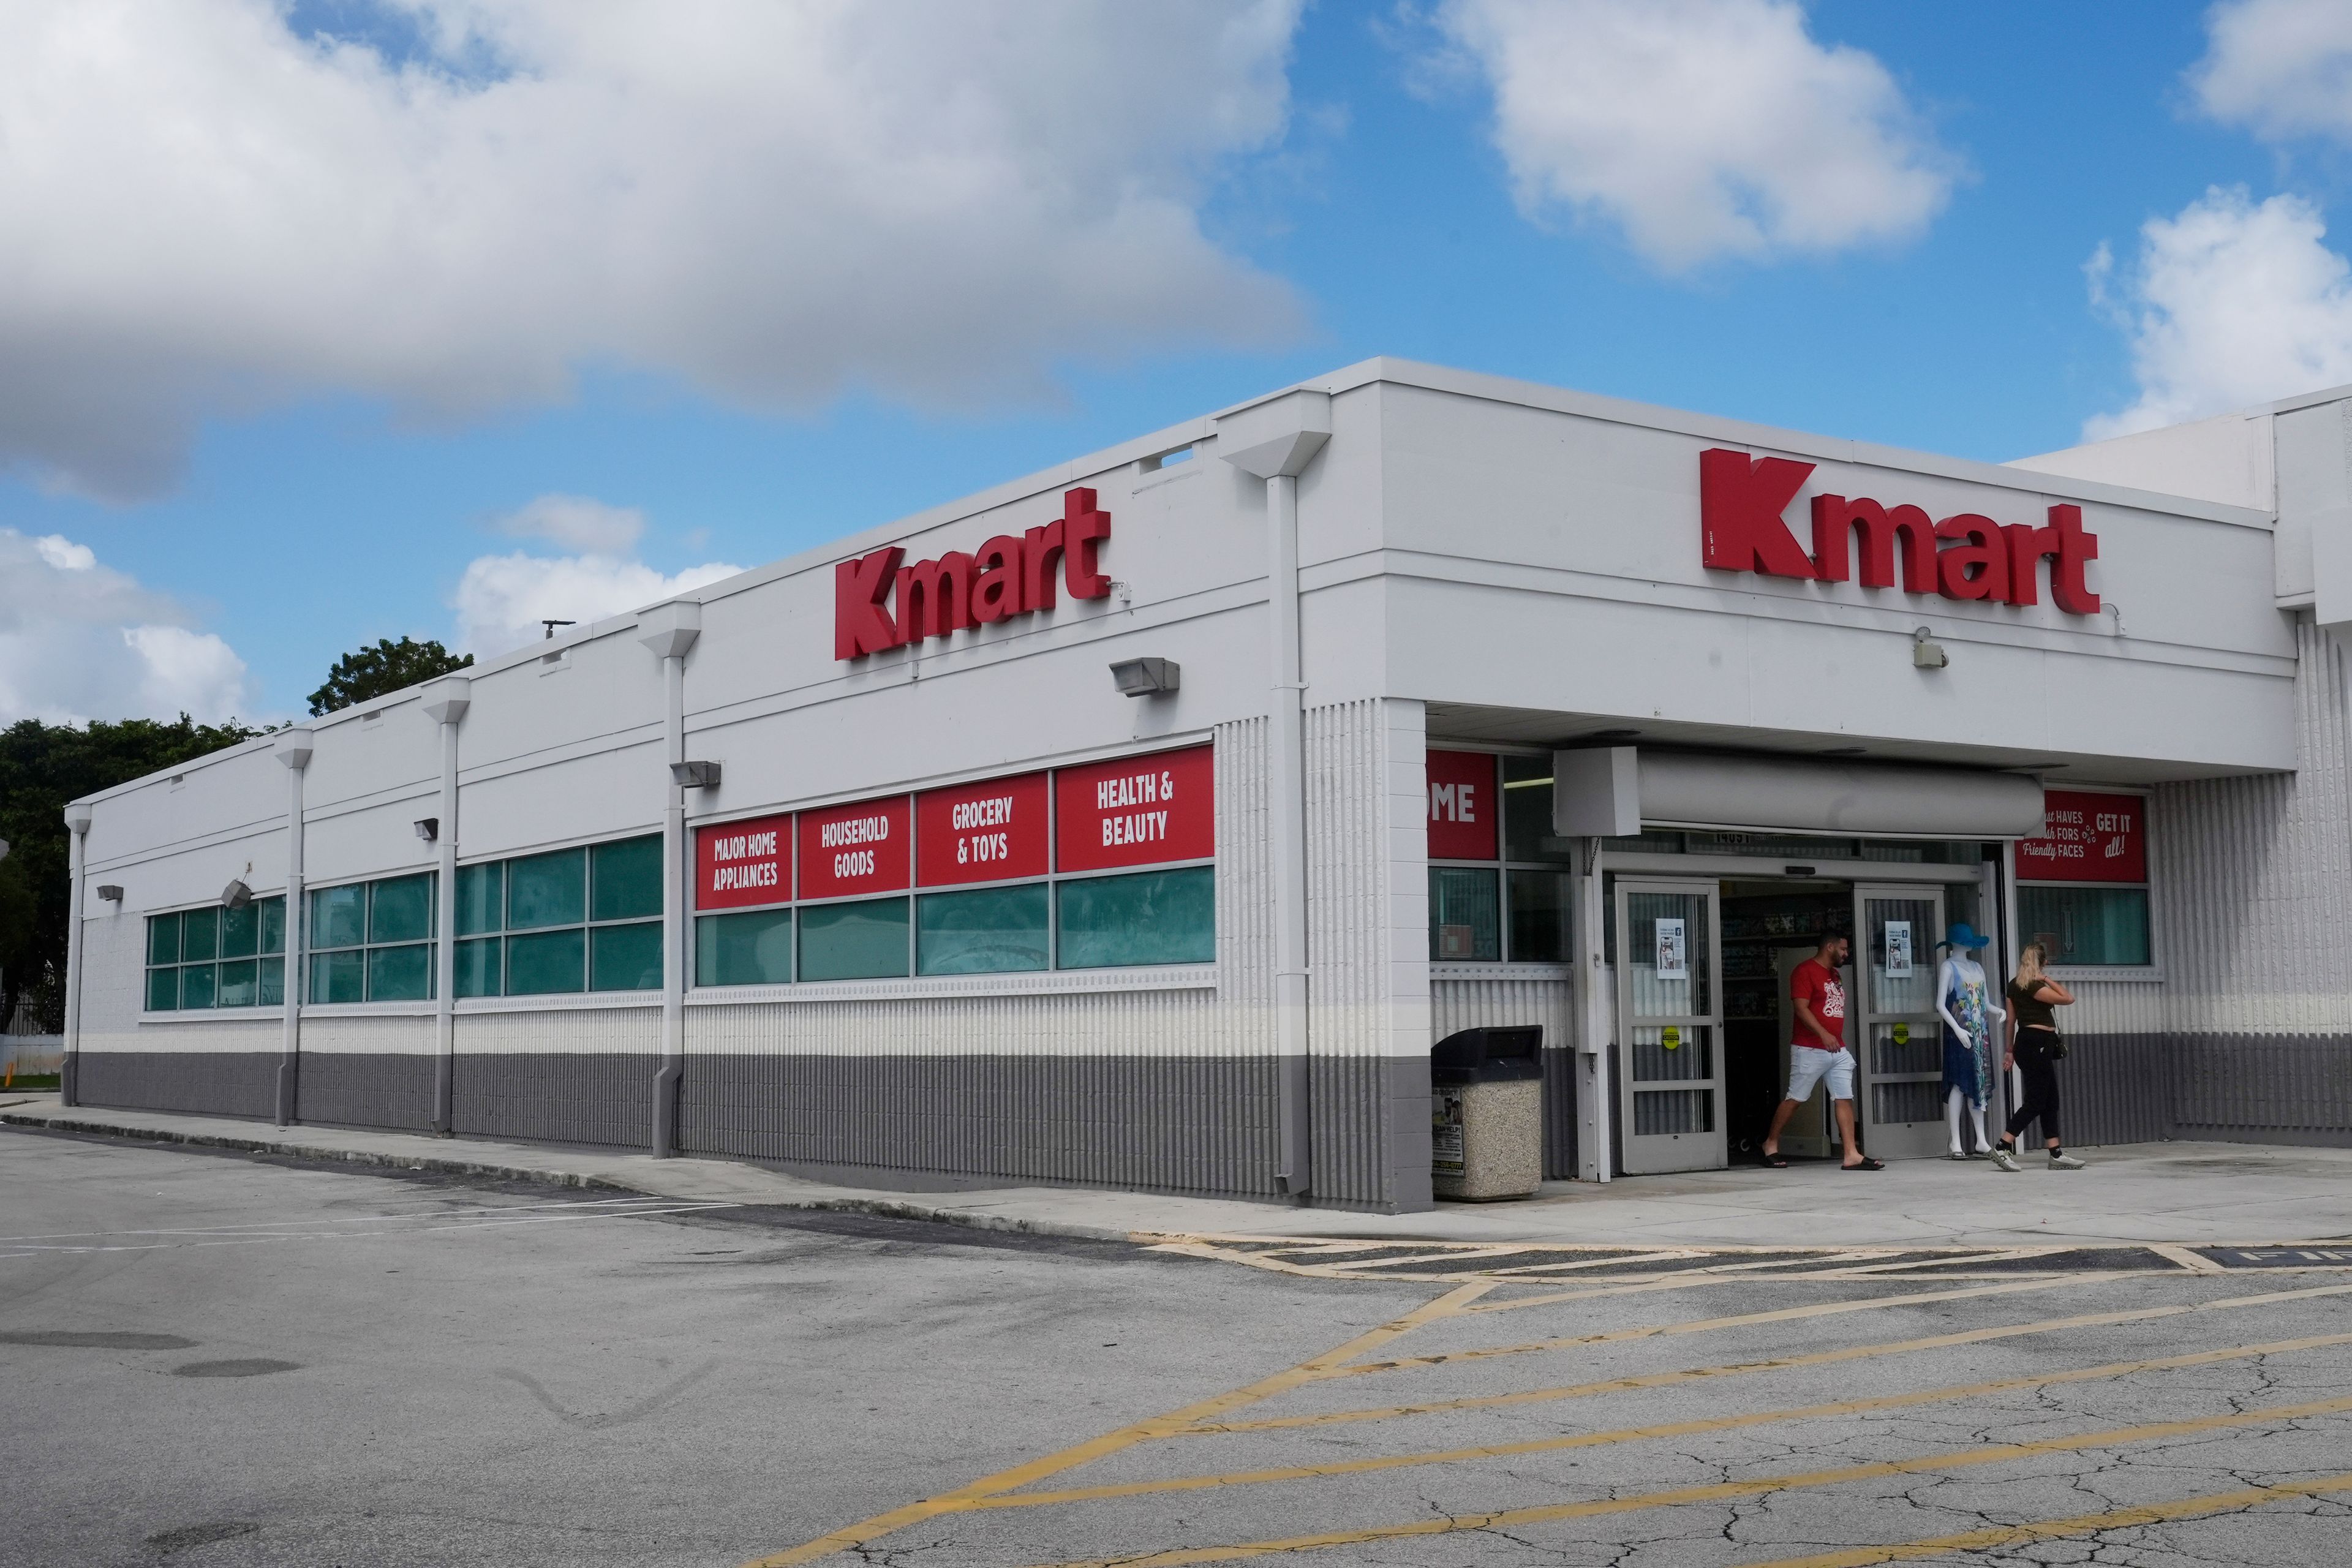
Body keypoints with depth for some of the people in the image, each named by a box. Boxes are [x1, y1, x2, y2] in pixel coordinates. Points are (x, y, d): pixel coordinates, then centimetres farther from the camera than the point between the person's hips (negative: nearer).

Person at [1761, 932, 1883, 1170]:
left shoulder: (1834, 975, 19)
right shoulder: (1805, 971, -9)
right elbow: (1801, 1008, -18)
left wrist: (1838, 1040, 19)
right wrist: (1823, 1034, -26)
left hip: (1838, 1050, 8)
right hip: (1810, 1050, -8)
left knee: (1845, 1099, -1)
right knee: (1795, 1099, 1)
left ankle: (1852, 1155, -5)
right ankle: (1771, 1144, 16)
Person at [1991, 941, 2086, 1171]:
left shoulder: (2014, 986, 11)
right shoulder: (2035, 987, -15)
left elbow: (2011, 1020, 15)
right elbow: (2068, 999, -13)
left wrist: (2010, 1050, 19)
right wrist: (2048, 979, -7)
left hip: (2025, 1042, 9)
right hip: (2038, 1043, -9)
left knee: (2050, 1101, 11)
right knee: (2035, 1102, -7)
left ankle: (2056, 1155, 11)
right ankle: (2002, 1148, -9)